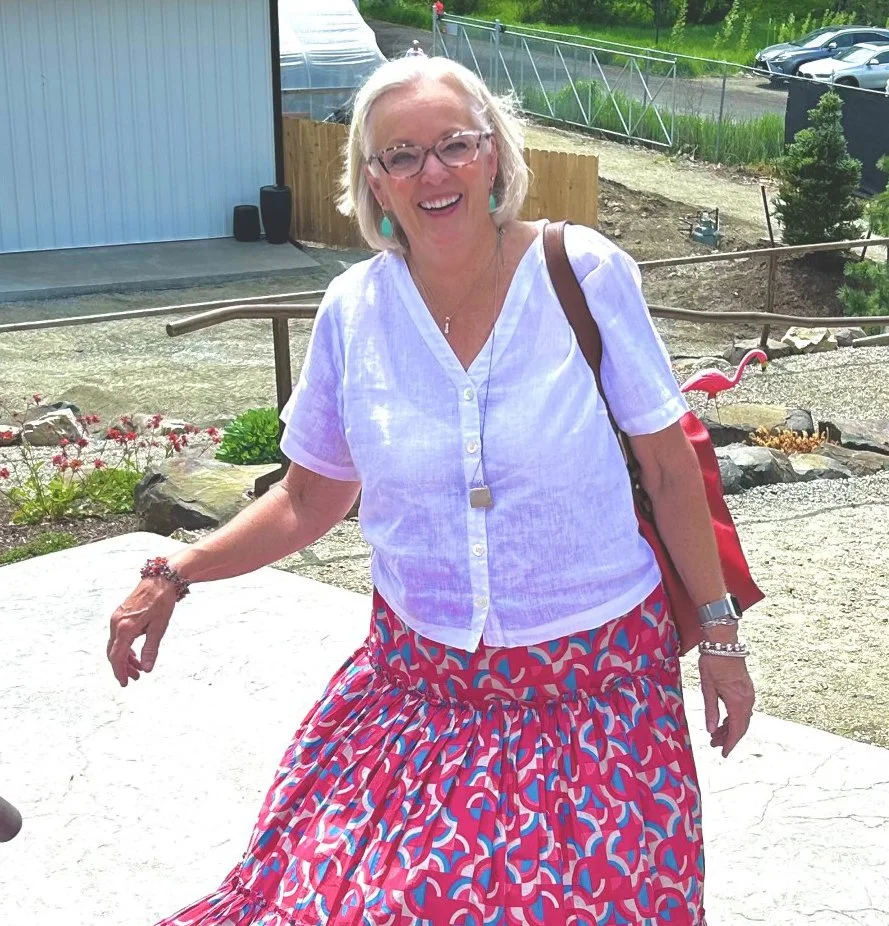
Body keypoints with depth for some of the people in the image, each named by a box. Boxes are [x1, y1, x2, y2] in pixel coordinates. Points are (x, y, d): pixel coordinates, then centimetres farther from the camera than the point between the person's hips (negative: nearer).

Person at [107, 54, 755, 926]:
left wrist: (717, 633, 0)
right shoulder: (353, 311, -4)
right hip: (419, 676, 2)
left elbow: (669, 468, -3)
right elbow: (311, 500, 8)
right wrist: (176, 573, 0)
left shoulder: (584, 274, -10)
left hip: (595, 677, -2)